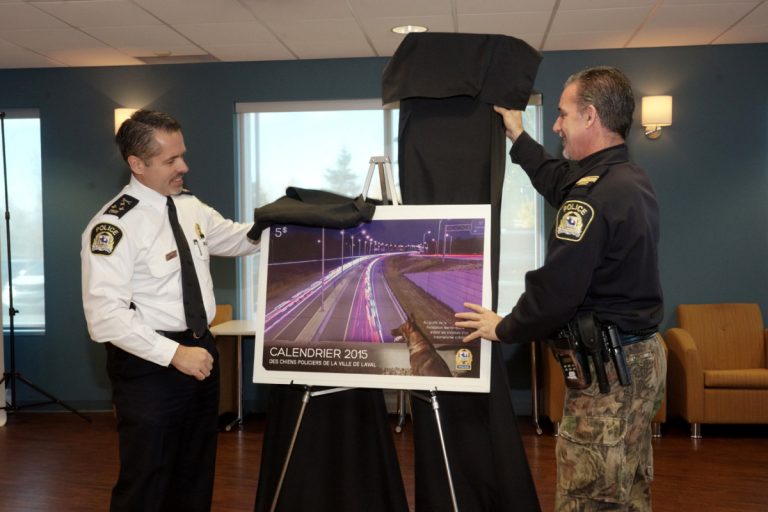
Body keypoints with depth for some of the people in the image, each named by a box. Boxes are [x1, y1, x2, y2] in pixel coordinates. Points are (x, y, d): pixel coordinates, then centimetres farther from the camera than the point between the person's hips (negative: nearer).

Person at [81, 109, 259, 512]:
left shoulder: (190, 207, 4)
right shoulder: (114, 225, -19)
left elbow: (239, 238, 18)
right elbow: (105, 316, -24)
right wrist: (174, 353, -27)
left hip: (200, 350, 8)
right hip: (150, 366, -7)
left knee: (195, 476, 21)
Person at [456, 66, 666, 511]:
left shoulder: (595, 195, -22)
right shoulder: (635, 180, 9)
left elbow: (557, 287, -22)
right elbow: (559, 184, 26)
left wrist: (504, 329, -6)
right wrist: (520, 138, 33)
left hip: (607, 367, -10)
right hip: (641, 356, 10)